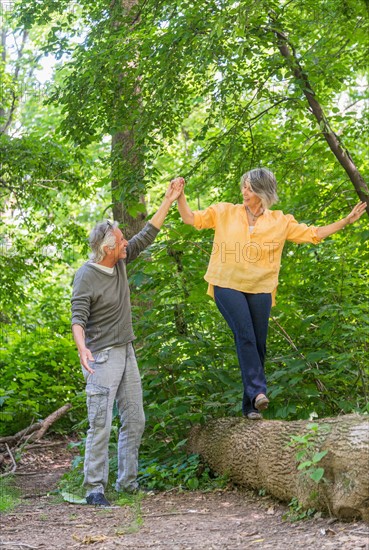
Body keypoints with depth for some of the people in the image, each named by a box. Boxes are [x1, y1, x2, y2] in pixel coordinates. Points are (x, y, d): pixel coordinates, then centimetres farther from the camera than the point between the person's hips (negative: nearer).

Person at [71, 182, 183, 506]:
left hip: (126, 353, 8)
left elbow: (147, 236, 14)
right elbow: (78, 318, -20)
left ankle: (128, 481, 17)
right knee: (101, 425, -10)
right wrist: (81, 347, -39)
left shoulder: (120, 262, 6)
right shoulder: (86, 277, -16)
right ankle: (95, 489, -7)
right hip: (103, 357, -8)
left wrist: (169, 202, 14)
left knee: (135, 420, 9)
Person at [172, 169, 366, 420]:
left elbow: (312, 234, 9)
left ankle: (251, 405, 11)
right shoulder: (226, 213, 4)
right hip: (228, 286, -2)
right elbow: (191, 218, 4)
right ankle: (258, 391, -28)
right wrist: (180, 195, -12)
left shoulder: (280, 221, 7)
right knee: (245, 335, -22)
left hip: (260, 289, 2)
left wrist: (346, 221, 4)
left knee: (258, 344, 1)